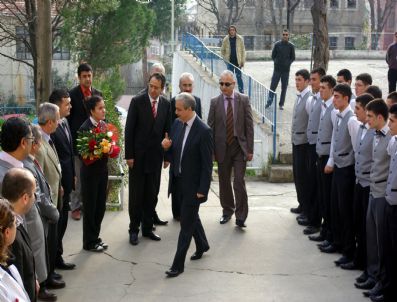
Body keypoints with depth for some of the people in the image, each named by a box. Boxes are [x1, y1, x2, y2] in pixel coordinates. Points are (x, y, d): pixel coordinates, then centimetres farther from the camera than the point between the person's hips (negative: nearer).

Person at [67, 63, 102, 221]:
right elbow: (68, 118, -3)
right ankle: (75, 206, 10)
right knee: (77, 175, 1)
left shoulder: (98, 94, 7)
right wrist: (69, 139, -7)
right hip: (77, 140, -3)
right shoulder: (72, 94, -5)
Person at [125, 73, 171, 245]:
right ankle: (134, 230, 13)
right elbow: (129, 129, -7)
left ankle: (147, 228, 22)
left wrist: (167, 154, 4)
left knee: (152, 194, 10)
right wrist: (129, 155, -10)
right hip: (138, 155, -3)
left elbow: (167, 130, 8)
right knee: (136, 194, 4)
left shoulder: (166, 104, 3)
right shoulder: (137, 101, -7)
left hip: (155, 155, 3)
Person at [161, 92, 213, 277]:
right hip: (179, 181, 7)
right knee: (191, 216, 24)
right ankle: (202, 245, 46)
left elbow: (207, 164, -17)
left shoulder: (203, 131, -20)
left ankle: (178, 264, 5)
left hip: (193, 185, -7)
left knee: (186, 224, -1)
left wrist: (202, 190, -17)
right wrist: (166, 147, -12)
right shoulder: (177, 124, 1)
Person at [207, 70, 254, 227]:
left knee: (239, 182, -8)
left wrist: (250, 149, -5)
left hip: (239, 147, -2)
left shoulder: (244, 100, -1)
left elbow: (249, 125, -1)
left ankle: (241, 216, 0)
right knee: (224, 182, 11)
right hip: (222, 148, 2)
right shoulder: (215, 102, 1)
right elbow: (210, 127, 3)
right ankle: (227, 211, 29)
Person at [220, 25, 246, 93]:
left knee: (239, 76, 1)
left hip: (238, 61, -1)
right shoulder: (226, 39, 0)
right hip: (230, 61, 1)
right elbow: (222, 50, 11)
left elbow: (243, 50, -1)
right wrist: (225, 58, 3)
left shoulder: (240, 39, -3)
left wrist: (243, 61, -4)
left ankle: (241, 91, 7)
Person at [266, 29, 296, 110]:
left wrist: (287, 63, -3)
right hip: (277, 69, 0)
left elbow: (293, 58, 7)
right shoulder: (277, 44, 1)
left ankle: (281, 104, 12)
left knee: (284, 87, 5)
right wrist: (276, 62, -2)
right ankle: (269, 102, 3)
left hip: (286, 70, 0)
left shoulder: (291, 46, 1)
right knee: (273, 86, -3)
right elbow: (273, 55, 8)